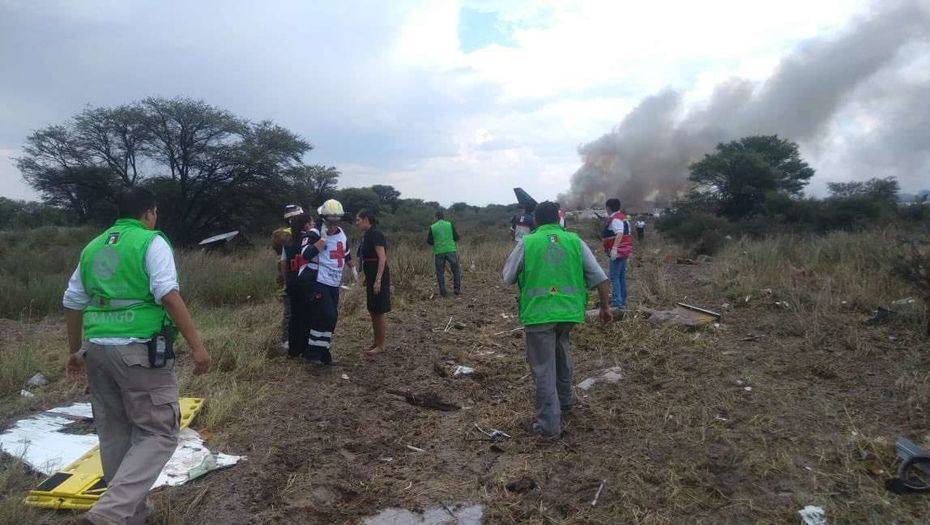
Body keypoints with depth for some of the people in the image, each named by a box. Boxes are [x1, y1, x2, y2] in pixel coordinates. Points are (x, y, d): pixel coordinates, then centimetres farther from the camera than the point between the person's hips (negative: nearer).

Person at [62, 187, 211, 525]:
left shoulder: (92, 248, 16)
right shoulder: (151, 241, -5)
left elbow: (72, 303, 20)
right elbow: (168, 295, -18)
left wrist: (75, 351, 32)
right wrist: (196, 345, -18)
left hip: (96, 349, 7)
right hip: (140, 350, -7)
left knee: (114, 432, 17)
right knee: (158, 433, 1)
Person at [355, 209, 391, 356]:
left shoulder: (375, 234, -16)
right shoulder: (367, 235, 12)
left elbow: (382, 258, -21)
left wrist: (378, 280, -25)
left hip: (378, 277, -9)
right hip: (370, 277, 9)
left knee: (378, 312, 0)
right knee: (372, 311, 15)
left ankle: (380, 345, 10)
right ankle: (376, 341, 27)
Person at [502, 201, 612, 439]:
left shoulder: (526, 243, -1)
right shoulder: (575, 241, 5)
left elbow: (508, 278, 8)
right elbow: (600, 278, 5)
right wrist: (605, 307, 15)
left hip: (538, 314, -3)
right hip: (570, 312, 3)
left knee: (544, 368, 4)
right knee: (561, 349, 29)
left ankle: (549, 424, 9)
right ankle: (565, 400, 39)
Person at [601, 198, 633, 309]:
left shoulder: (615, 219, -17)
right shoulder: (623, 217, 15)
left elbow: (619, 234, -32)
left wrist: (614, 248, -39)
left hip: (617, 251, -11)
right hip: (624, 251, 11)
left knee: (614, 277, -9)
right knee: (622, 277, 16)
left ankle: (617, 303, -13)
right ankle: (623, 302, 23)